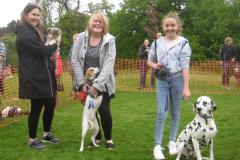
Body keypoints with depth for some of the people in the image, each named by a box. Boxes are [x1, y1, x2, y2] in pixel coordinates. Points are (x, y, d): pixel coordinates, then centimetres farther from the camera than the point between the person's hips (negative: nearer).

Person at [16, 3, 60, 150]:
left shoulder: (37, 31, 19)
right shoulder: (24, 32, -13)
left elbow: (45, 49, 16)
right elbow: (41, 50, -22)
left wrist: (53, 53, -7)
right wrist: (55, 47, -4)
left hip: (45, 76, 9)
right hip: (34, 78, -9)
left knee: (51, 104, 13)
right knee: (36, 107, -1)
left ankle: (47, 134, 29)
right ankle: (32, 140, 13)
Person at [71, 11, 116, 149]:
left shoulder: (110, 40, -9)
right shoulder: (81, 38, -4)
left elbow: (108, 65, -15)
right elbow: (75, 60, -4)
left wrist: (97, 85, -21)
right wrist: (82, 83, -10)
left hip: (103, 83, -2)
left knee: (104, 111, -4)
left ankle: (109, 138, 18)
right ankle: (98, 137, 27)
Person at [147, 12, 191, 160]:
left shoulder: (183, 42, -4)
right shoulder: (158, 42, 5)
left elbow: (185, 66, -9)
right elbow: (149, 61, 16)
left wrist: (186, 87, -15)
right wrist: (155, 65, -8)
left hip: (177, 79, -1)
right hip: (162, 80, 2)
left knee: (175, 112, 8)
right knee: (161, 113, -6)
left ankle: (172, 141, 22)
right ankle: (158, 146, -4)